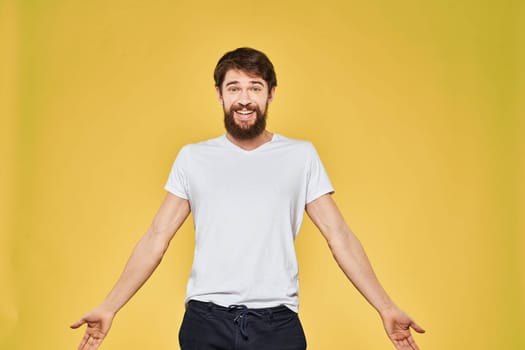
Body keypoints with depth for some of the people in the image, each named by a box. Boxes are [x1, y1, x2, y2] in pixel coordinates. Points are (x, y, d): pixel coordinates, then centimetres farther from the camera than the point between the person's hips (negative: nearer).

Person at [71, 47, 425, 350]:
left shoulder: (301, 155, 5)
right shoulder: (192, 158, 7)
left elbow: (340, 236, 4)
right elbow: (156, 240, 7)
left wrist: (386, 308, -3)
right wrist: (109, 308, 0)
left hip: (276, 320, 0)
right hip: (205, 320, 1)